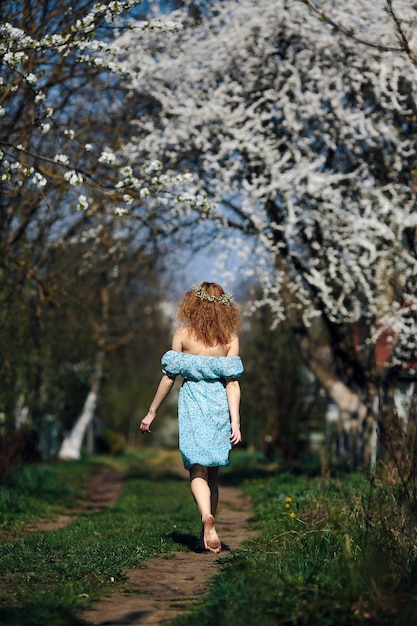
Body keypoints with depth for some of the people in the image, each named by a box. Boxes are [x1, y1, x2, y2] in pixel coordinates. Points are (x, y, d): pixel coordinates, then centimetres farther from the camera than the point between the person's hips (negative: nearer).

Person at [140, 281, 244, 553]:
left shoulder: (183, 333, -3)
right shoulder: (230, 337, 0)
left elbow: (169, 377, 0)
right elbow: (232, 382, -6)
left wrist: (152, 412, 9)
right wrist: (235, 421, -6)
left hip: (192, 405, -2)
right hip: (220, 407, 2)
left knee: (198, 471, 0)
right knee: (212, 473, 14)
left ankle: (207, 518, -27)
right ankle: (206, 535, 17)